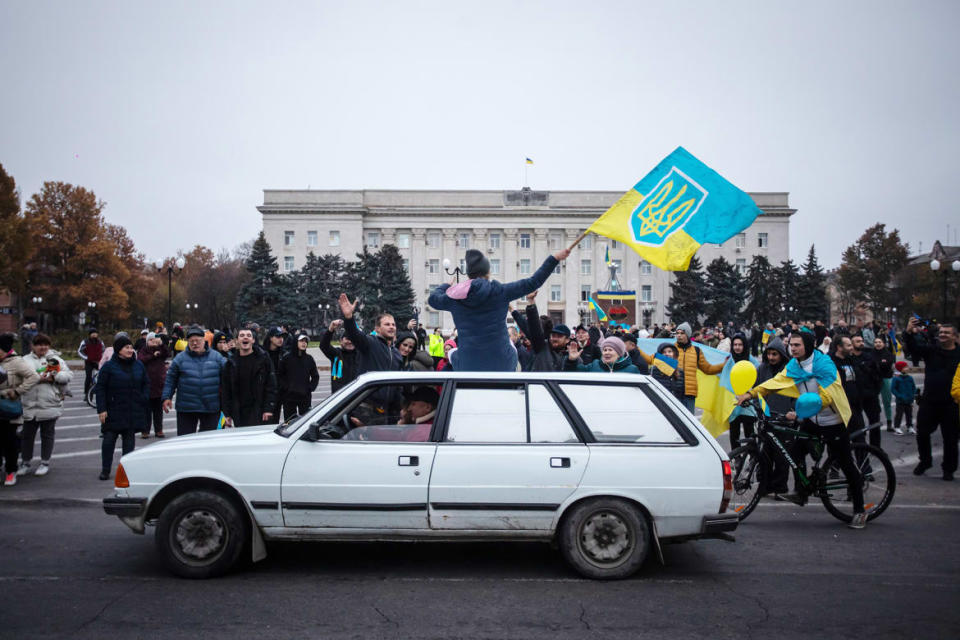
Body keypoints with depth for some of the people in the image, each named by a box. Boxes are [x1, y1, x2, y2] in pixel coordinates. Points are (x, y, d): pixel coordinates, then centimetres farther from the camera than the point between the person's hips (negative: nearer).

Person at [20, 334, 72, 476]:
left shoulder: (55, 358, 5)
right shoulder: (26, 360, 7)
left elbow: (69, 375, -1)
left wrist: (56, 376, -17)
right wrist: (38, 378, -17)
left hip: (50, 404, -1)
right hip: (29, 405, 1)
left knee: (47, 435, 8)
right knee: (27, 435, 8)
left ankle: (45, 463, 19)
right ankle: (26, 464, 22)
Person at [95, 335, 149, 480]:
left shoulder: (139, 365, 7)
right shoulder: (109, 366, -5)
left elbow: (146, 384, 16)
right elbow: (100, 388, -5)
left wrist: (144, 400, 2)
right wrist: (101, 409, -10)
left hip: (134, 412, 3)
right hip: (114, 411, -3)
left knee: (129, 439, 8)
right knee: (109, 439, 0)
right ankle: (105, 470, 12)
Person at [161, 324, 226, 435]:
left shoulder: (216, 357, 4)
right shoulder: (180, 358, 3)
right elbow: (170, 379, 7)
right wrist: (166, 397, 0)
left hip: (211, 409, 1)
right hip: (186, 408, 0)